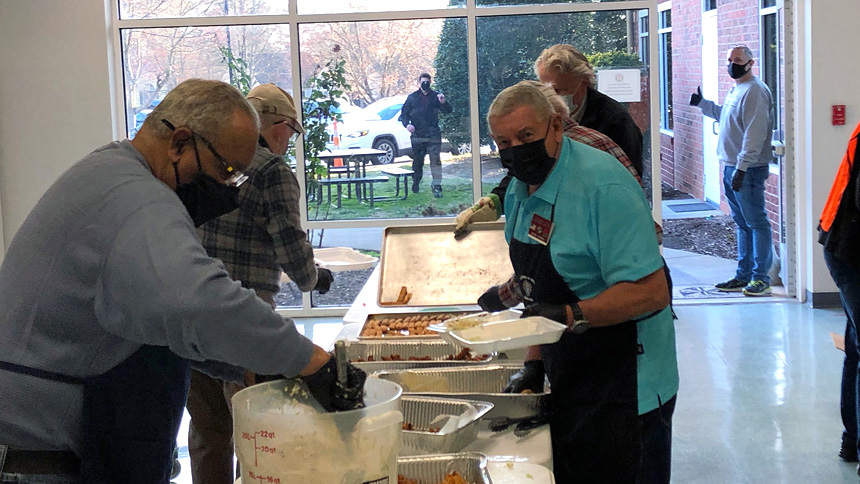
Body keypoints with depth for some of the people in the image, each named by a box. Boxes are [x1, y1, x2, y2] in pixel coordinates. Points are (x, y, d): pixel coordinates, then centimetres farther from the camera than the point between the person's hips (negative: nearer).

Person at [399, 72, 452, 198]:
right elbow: (404, 114, 11)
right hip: (417, 134, 1)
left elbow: (447, 111, 3)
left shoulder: (435, 96, 6)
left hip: (433, 134, -1)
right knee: (417, 161, 9)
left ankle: (436, 185, -11)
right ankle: (416, 182, 28)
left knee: (435, 159, -11)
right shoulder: (412, 97, 8)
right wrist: (407, 124, -8)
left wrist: (443, 102, -19)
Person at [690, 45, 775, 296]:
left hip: (748, 171, -10)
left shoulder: (754, 91, -14)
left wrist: (741, 167, -24)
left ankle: (761, 278, 0)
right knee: (742, 223, 15)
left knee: (756, 223, -4)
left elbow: (755, 134, -21)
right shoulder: (736, 90, 16)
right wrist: (702, 104, 29)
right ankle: (743, 276, 22)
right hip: (731, 167, 10)